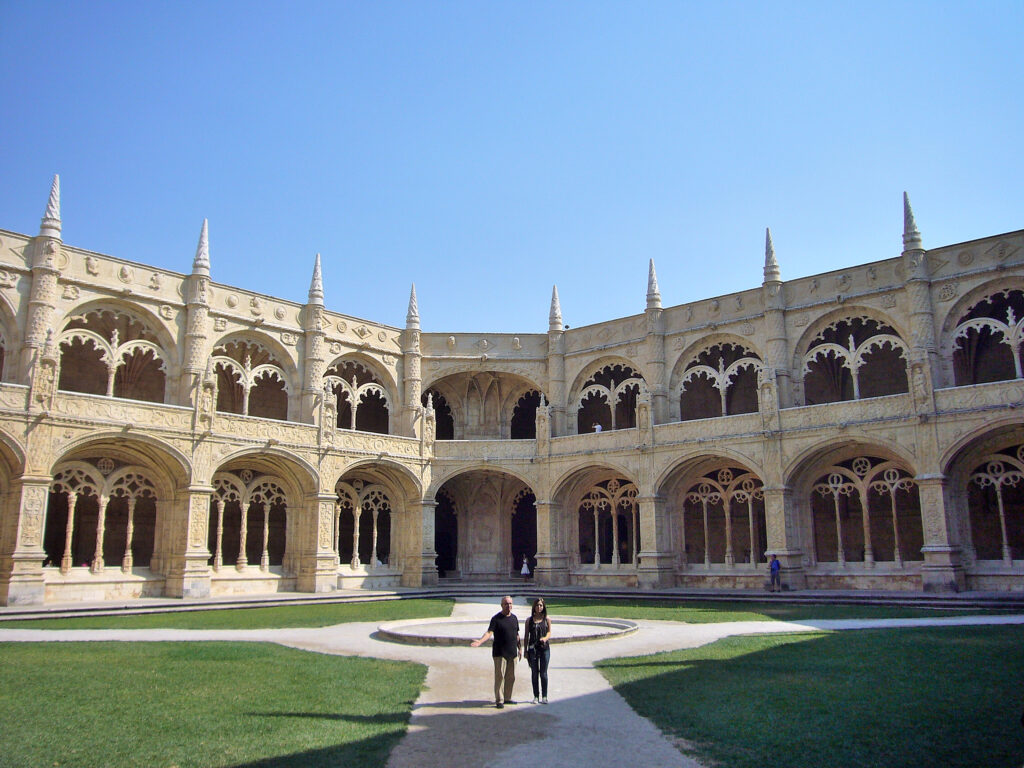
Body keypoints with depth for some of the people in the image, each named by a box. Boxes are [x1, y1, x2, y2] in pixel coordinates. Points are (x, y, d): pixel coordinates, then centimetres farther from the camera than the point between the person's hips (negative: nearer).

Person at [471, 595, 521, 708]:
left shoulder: (514, 618, 12)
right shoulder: (496, 618, -6)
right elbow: (489, 632, -15)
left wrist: (520, 649, 20)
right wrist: (480, 641, -31)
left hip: (513, 653, 5)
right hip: (500, 653, -5)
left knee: (511, 677, 8)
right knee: (500, 676, -6)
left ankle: (507, 698, 20)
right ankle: (499, 700, 0)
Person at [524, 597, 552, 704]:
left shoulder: (547, 619, 5)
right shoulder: (529, 620, 6)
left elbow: (549, 632, 7)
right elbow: (526, 636, 8)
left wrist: (545, 638, -16)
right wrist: (525, 650, 3)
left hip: (545, 648, -1)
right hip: (533, 648, 1)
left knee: (543, 673, 1)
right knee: (534, 673, 4)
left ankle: (544, 696, 10)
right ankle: (536, 696, 13)